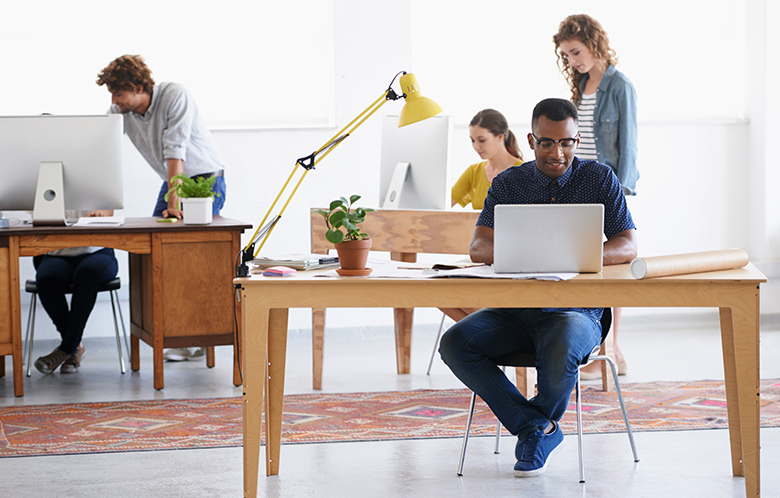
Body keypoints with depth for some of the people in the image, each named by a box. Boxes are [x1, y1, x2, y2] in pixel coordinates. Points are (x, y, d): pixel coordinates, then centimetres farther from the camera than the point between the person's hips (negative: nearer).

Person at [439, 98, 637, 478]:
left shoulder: (599, 179, 2)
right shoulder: (508, 184, 7)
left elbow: (627, 247, -6)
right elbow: (478, 247, -5)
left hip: (575, 308, -3)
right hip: (515, 308, 3)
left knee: (561, 350, -37)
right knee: (455, 343, -24)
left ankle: (538, 423, -3)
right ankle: (535, 426, -15)